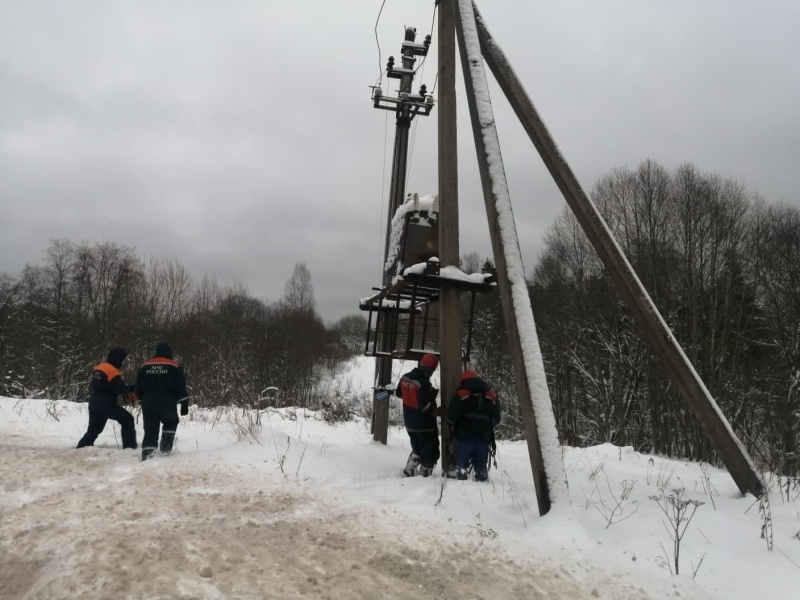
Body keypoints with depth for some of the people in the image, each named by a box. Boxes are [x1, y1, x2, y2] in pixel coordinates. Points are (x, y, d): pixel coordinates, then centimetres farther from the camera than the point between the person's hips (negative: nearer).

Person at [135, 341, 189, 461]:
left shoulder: (145, 366, 10)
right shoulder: (175, 367, -2)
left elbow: (138, 388, 14)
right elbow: (181, 388, -4)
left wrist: (143, 401, 25)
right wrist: (184, 404, 1)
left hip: (149, 404, 3)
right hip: (167, 404, -3)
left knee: (150, 431, 4)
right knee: (171, 423, 24)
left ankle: (147, 454, -9)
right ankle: (166, 447, 17)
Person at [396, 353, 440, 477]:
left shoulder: (405, 378, -3)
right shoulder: (424, 384, -27)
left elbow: (399, 393, 15)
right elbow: (426, 407, -27)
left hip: (410, 423, 8)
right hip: (425, 425, -8)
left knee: (417, 449, 26)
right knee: (430, 453, 8)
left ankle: (409, 470, 24)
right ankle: (425, 475, 12)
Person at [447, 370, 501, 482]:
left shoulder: (461, 393, 0)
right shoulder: (491, 395, 14)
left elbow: (451, 416, -7)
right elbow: (496, 418, 13)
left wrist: (455, 425, 14)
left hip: (465, 436, -3)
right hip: (484, 437, 3)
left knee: (462, 463, 2)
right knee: (481, 465, 10)